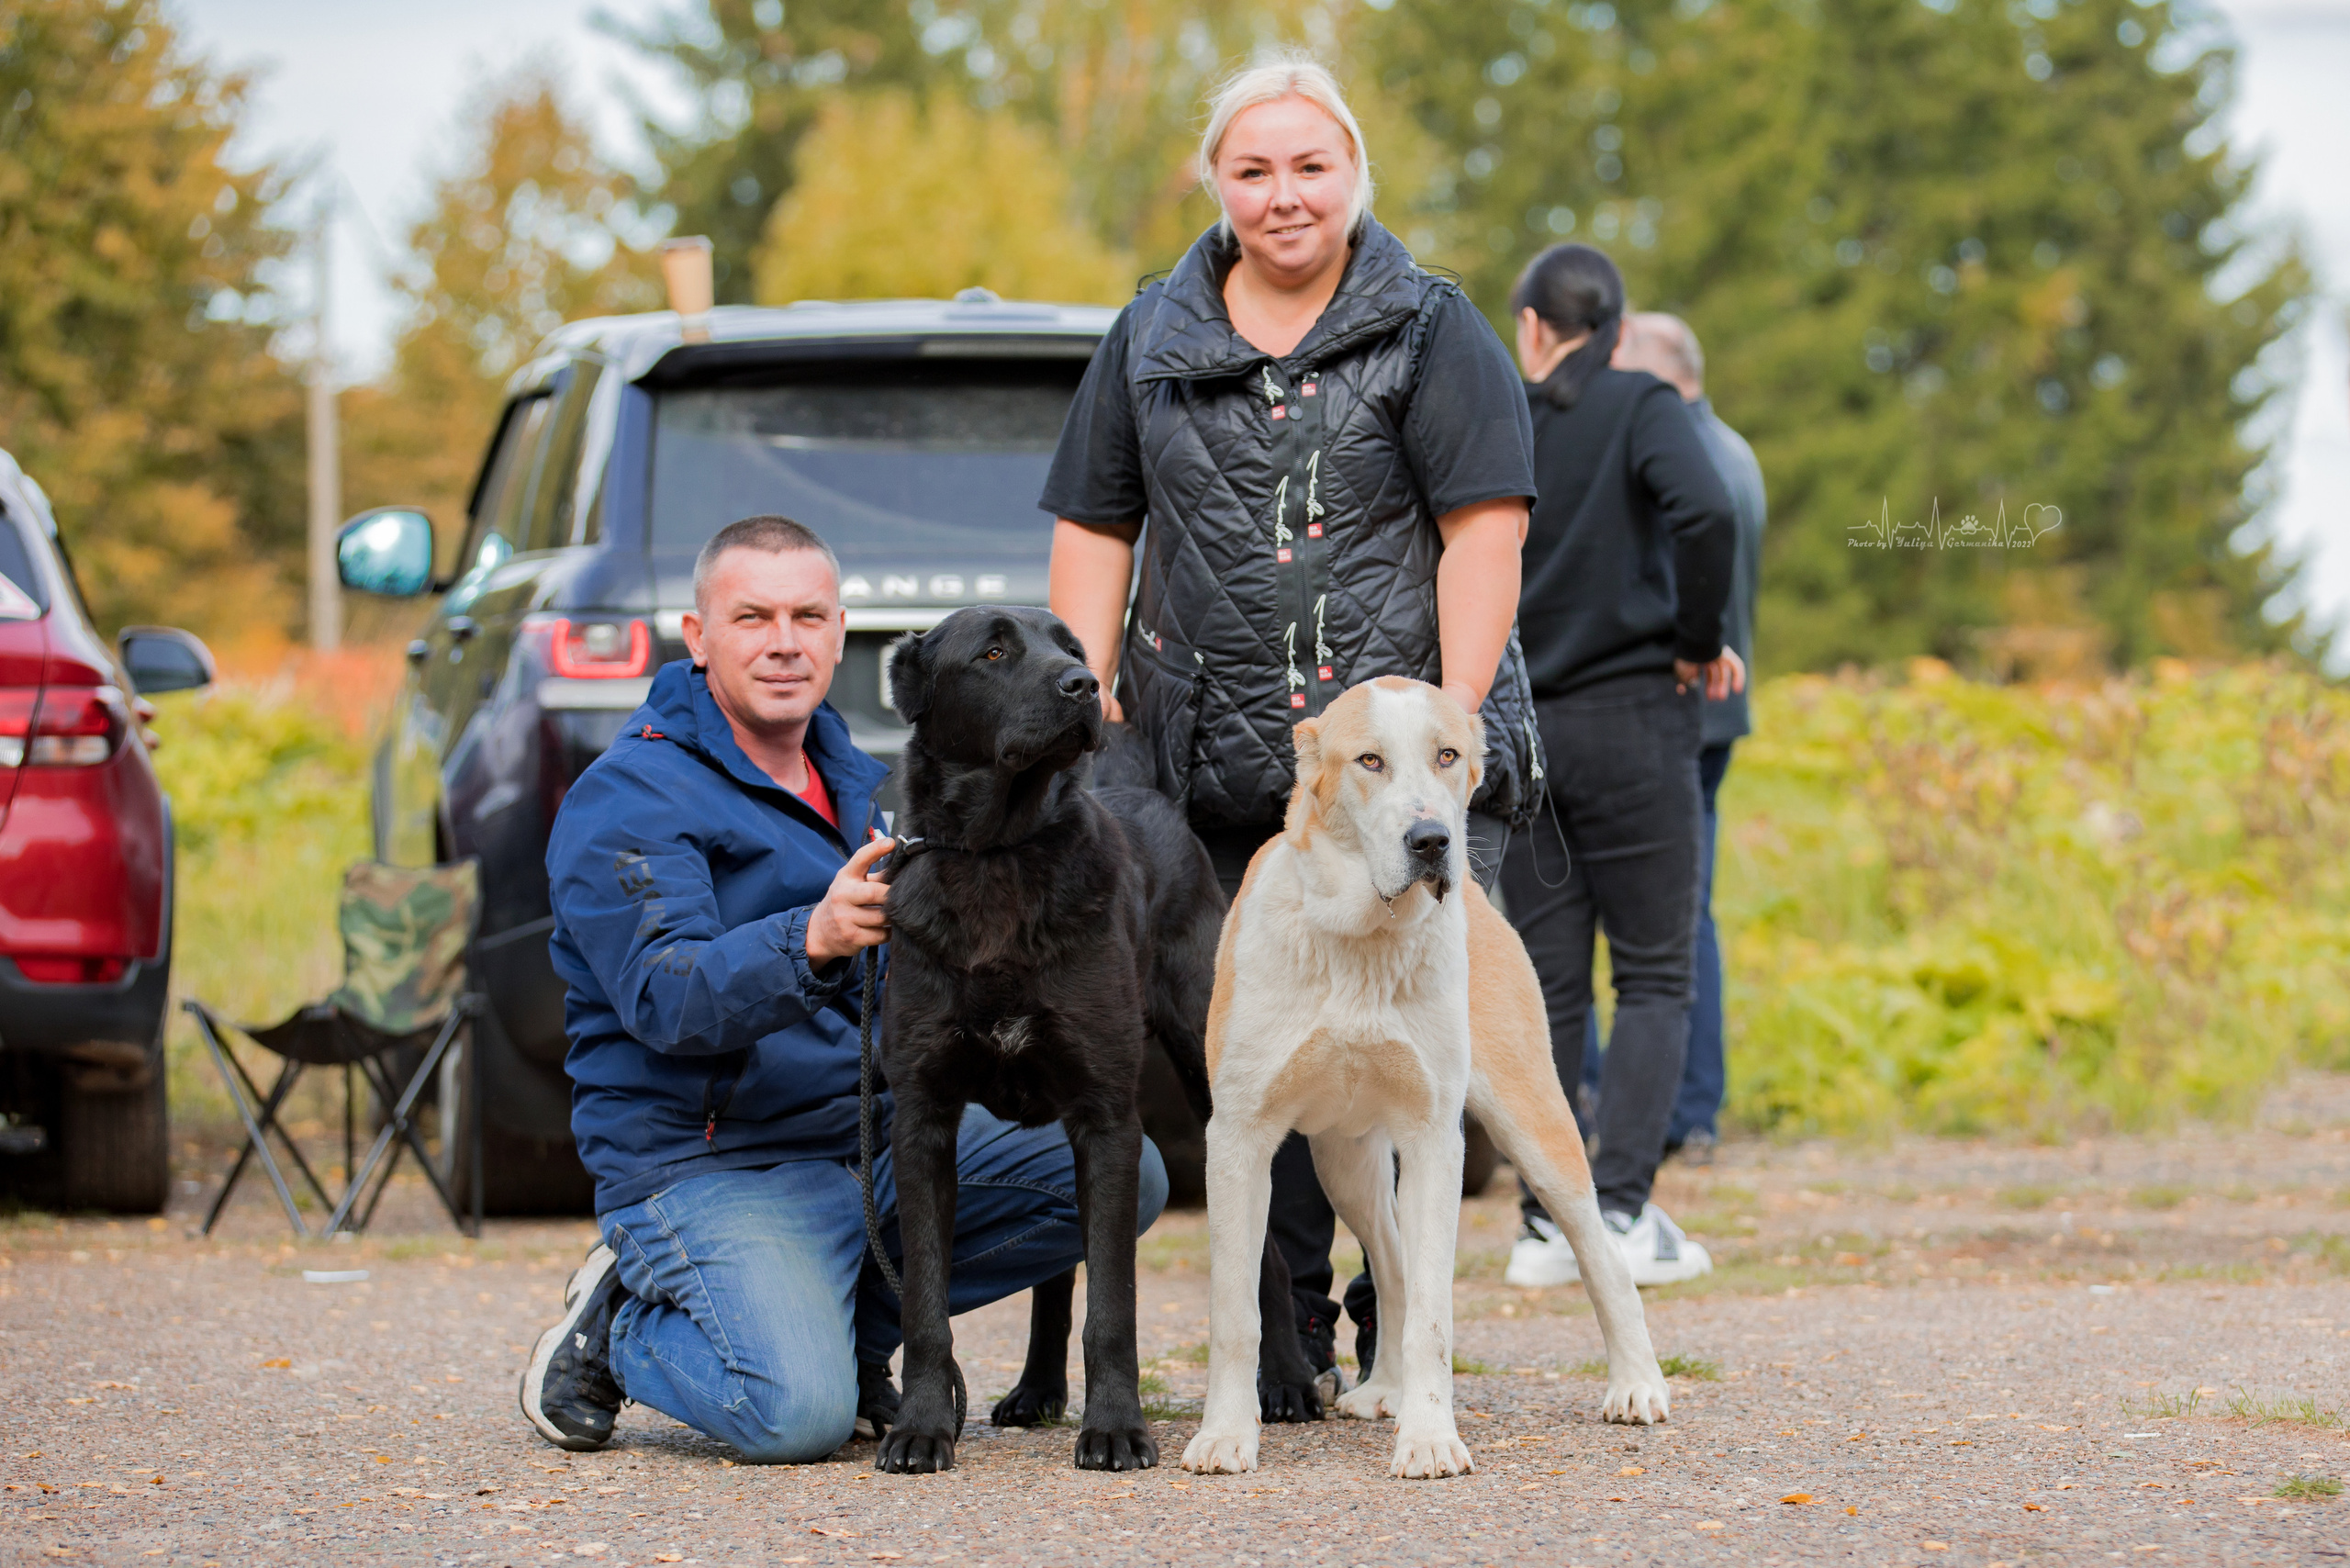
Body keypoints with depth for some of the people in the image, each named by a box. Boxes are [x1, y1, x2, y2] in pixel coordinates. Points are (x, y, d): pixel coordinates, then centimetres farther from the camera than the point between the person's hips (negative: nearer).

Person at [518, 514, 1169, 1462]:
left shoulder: (856, 782, 16)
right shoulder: (628, 798, -11)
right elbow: (665, 999, -25)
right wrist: (812, 943, -42)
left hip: (876, 1135, 8)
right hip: (707, 1163, -8)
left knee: (1124, 1174, -7)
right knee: (800, 1417, -31)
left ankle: (845, 1321, 4)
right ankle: (623, 1329, 2)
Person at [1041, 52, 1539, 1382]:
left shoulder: (1432, 332, 3)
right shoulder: (1151, 339, 14)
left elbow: (1485, 529, -4)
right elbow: (1095, 528, 16)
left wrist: (1452, 718, -13)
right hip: (1215, 771, 3)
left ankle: (1400, 1337, 2)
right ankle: (1283, 1341, 12)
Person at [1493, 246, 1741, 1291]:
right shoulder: (1641, 408, -3)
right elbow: (1703, 514, -21)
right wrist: (1698, 645, -8)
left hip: (1517, 730, 3)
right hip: (1632, 720, -3)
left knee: (1548, 985, 7)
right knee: (1653, 977, 3)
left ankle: (1547, 1225, 4)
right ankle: (1623, 1207, -10)